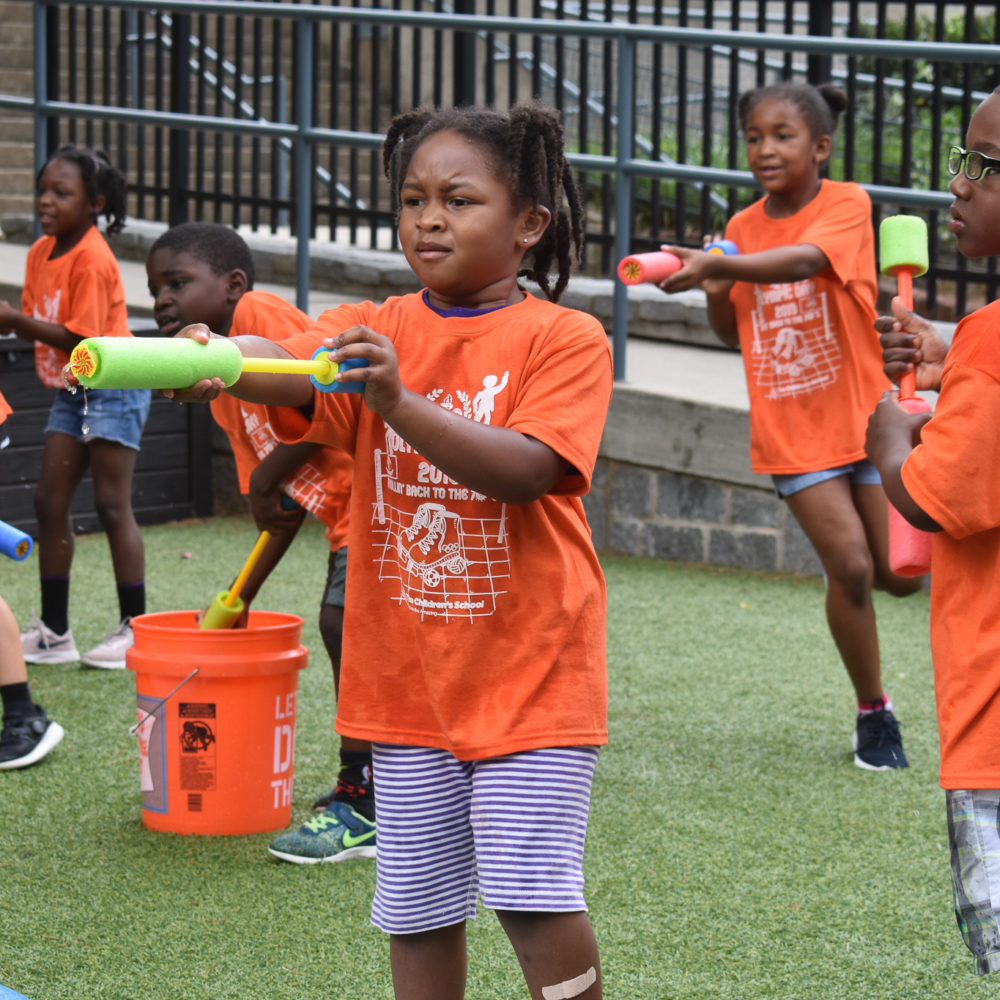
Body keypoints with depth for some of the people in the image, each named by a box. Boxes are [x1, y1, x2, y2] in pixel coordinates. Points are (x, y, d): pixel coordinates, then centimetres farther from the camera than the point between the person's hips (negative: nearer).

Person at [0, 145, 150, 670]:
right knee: (50, 501, 6)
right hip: (70, 391, 9)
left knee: (112, 505, -6)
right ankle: (53, 631, 13)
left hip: (112, 387, -9)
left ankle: (134, 628, 1)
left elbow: (81, 338, -22)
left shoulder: (92, 259, -19)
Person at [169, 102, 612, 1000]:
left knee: (533, 891, -9)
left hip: (529, 666, -4)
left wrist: (398, 401, -34)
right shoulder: (376, 332, 4)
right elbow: (291, 365, -18)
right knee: (417, 903, 11)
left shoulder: (564, 339, -7)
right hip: (408, 673, 4)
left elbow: (525, 469, -22)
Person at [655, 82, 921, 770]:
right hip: (793, 431, 2)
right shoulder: (744, 226, 4)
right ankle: (874, 712, 8)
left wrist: (716, 264, -48)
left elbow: (804, 260, -33)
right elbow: (734, 332, 13)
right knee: (850, 566, -10)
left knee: (897, 575, 2)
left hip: (864, 415, -2)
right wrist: (714, 292, -9)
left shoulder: (847, 205, -11)